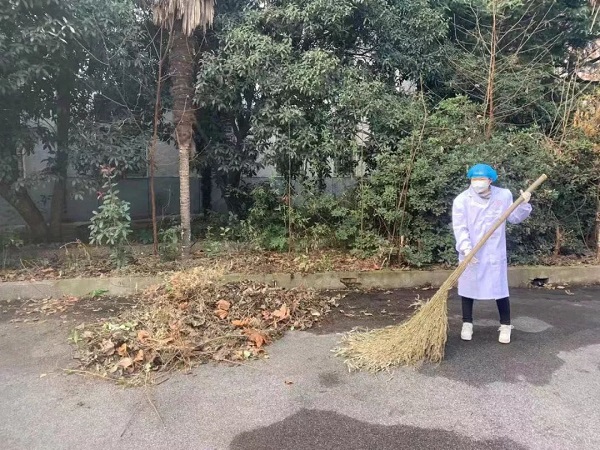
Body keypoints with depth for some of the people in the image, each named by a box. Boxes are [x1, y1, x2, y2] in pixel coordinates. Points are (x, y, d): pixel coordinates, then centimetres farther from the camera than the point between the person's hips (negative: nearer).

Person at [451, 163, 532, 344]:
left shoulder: (504, 195, -3)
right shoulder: (461, 200, -9)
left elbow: (514, 218, 8)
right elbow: (460, 228, -14)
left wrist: (523, 204, -10)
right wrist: (466, 248, -27)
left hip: (495, 253, 1)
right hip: (470, 253, 0)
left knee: (500, 288, 5)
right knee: (468, 288, 10)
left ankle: (505, 325, 23)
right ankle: (467, 324, 25)